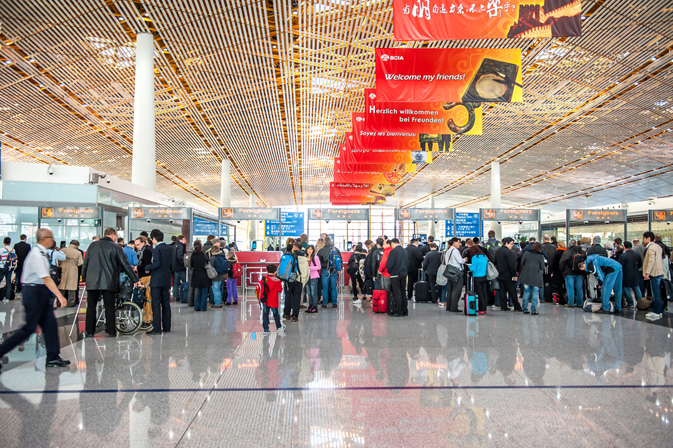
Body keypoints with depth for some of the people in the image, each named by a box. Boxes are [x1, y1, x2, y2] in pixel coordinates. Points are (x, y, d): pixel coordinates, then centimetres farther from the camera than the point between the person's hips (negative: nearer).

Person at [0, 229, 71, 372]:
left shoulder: (41, 253, 11)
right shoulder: (37, 255, -19)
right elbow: (46, 278, -27)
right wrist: (59, 295, -31)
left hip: (41, 292, 9)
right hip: (34, 293, -9)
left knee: (50, 324, 6)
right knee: (29, 328, -3)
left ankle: (53, 358, 10)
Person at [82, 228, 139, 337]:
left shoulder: (92, 245, 8)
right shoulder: (115, 247, -1)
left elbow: (85, 263, 11)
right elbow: (125, 265, 0)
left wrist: (84, 278, 22)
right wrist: (135, 280, 6)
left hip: (92, 281, 2)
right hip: (109, 282, -2)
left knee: (91, 307, 9)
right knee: (109, 307, 5)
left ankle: (89, 331, 12)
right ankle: (111, 331, 7)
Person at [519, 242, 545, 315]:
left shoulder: (526, 253, 0)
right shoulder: (541, 256, -6)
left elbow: (522, 263, 4)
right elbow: (542, 267, -3)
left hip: (526, 276, 3)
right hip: (536, 277, -3)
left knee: (526, 293, 11)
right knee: (535, 293, 3)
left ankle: (525, 309, 14)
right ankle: (533, 311, 0)